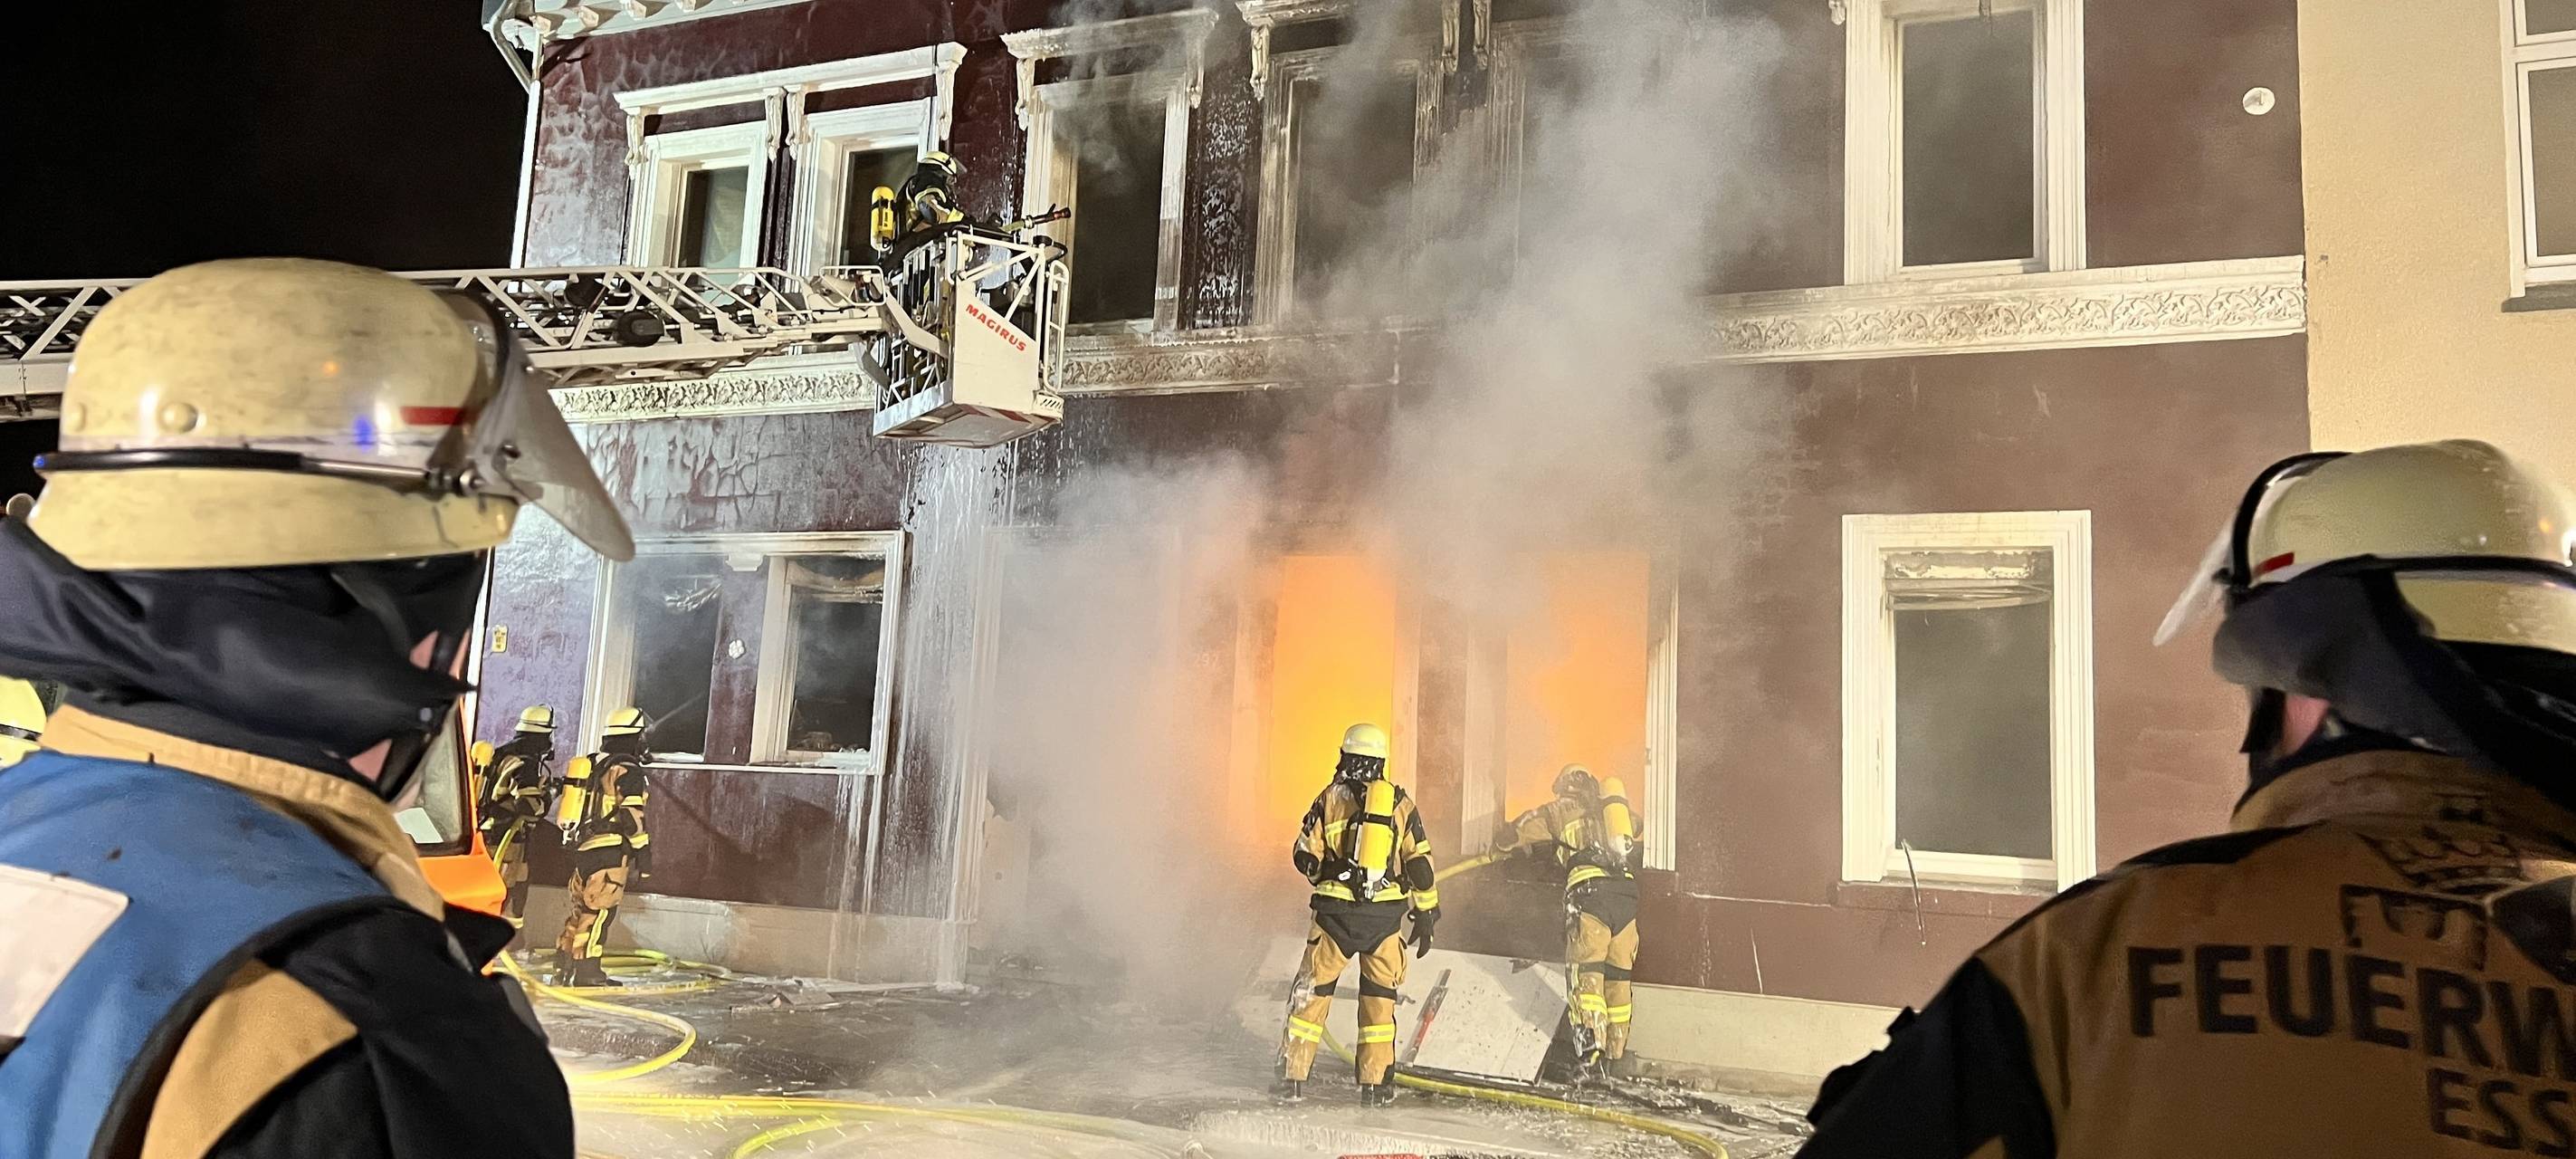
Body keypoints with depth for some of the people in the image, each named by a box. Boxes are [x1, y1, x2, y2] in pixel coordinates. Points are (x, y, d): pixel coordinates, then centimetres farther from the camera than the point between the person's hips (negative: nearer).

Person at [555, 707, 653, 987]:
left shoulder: (590, 764, 17)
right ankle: (587, 970, -5)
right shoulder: (627, 770, -10)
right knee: (600, 911, -5)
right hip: (610, 851, -9)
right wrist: (643, 853, -11)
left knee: (582, 907, 15)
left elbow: (580, 808, 22)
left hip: (583, 847, 9)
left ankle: (563, 966, 18)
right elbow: (632, 817, -15)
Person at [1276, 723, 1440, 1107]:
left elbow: (1305, 857, 2)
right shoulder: (1400, 801, 5)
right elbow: (1419, 862, 5)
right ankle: (1375, 1083, 14)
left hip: (1335, 912, -1)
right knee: (1380, 996, 14)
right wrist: (1426, 916, 12)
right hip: (1386, 914, 1)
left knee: (1313, 991, 10)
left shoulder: (1331, 797, 0)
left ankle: (1293, 1077, 10)